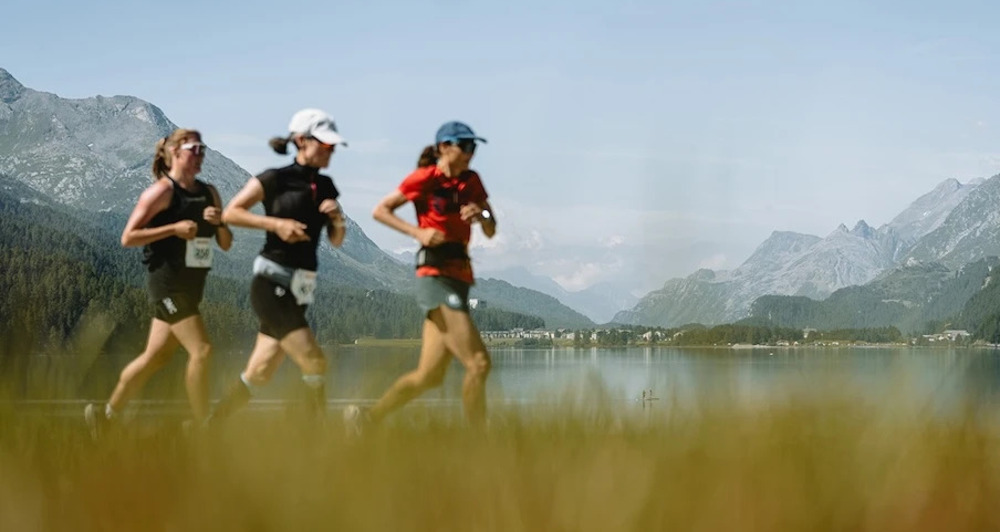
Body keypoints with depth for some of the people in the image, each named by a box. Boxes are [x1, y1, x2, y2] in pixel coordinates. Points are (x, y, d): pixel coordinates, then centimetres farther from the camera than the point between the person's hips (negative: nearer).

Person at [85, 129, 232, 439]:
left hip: (192, 285, 7)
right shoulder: (162, 191, -9)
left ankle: (106, 414, 24)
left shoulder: (208, 193, 11)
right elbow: (128, 238, -13)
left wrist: (219, 223, -8)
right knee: (201, 350, -13)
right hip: (168, 283, -7)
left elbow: (226, 244, 13)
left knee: (155, 357, 11)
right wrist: (174, 228, -21)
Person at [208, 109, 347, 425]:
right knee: (314, 363, -14)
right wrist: (276, 224, -17)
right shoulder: (275, 179, -6)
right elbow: (230, 213, -7)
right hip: (273, 284, -7)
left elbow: (336, 242, 15)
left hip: (300, 289, 7)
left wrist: (337, 220, -6)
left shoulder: (325, 186, 12)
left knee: (259, 374, 7)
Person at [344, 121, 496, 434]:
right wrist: (418, 232, -13)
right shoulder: (425, 178, -5)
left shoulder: (471, 181, 13)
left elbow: (491, 232, 13)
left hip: (459, 276, 8)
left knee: (429, 376, 7)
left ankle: (365, 419, 17)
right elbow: (380, 211, -1)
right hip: (436, 275, -8)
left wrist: (481, 215, -9)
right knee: (478, 363, -14)